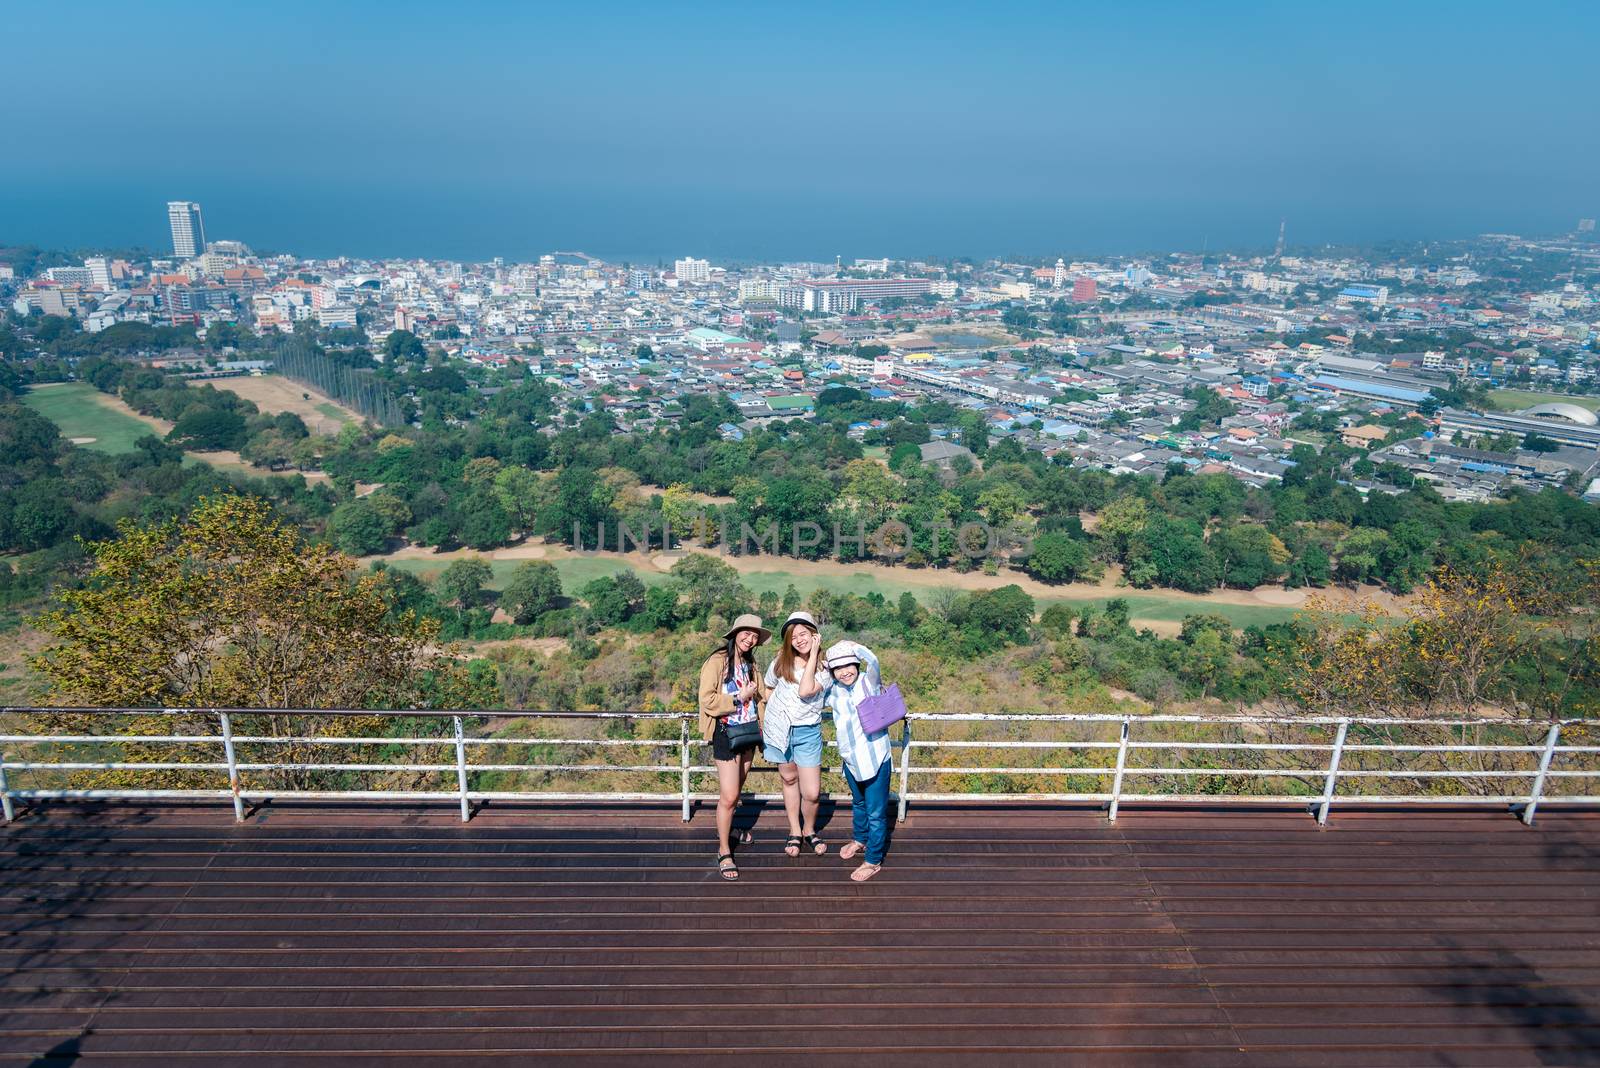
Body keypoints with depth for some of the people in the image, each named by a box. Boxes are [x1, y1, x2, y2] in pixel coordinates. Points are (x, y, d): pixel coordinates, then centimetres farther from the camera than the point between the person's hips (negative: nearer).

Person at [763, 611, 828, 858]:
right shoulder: (781, 661, -1)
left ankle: (809, 831, 25)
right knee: (789, 779, 15)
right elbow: (768, 690, 13)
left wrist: (813, 655, -21)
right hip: (779, 729, 2)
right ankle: (794, 832, 32)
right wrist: (764, 720, 11)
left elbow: (805, 691, -24)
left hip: (807, 732, -2)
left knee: (811, 793, -3)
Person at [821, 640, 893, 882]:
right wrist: (822, 669, -2)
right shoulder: (833, 690, 0)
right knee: (858, 803, 29)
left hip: (876, 759, -6)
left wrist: (850, 646, -21)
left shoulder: (868, 681, -14)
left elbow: (872, 661, -32)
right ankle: (859, 839, 52)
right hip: (851, 760, 6)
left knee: (876, 812, 3)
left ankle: (873, 860, 18)